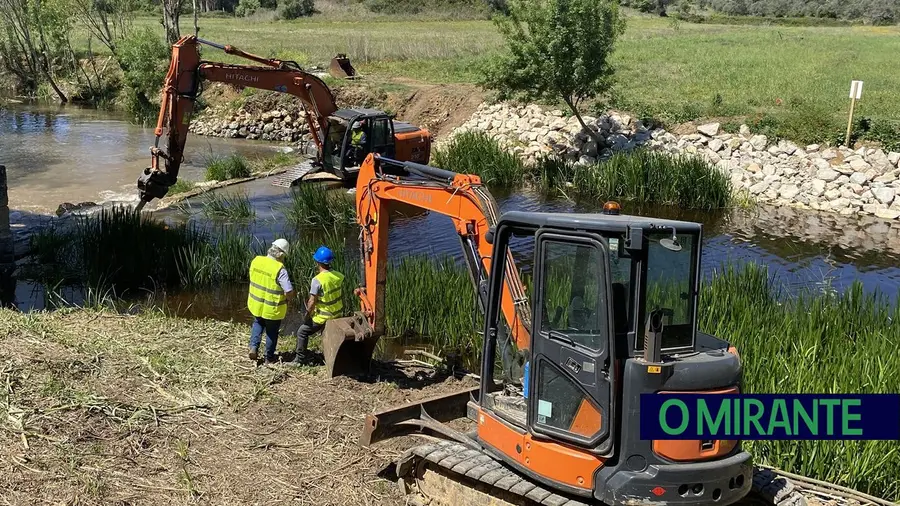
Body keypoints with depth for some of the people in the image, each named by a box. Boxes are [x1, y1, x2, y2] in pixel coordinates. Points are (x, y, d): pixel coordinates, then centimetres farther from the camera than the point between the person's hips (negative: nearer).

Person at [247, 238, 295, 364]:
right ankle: (269, 358, 30)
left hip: (256, 303, 5)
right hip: (273, 308, -4)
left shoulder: (256, 261, -10)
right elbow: (290, 292, -29)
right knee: (272, 332, 17)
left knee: (258, 323, 32)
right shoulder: (280, 270, -27)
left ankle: (253, 347, 17)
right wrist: (287, 298, -6)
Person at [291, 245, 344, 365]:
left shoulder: (317, 280, -24)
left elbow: (312, 302, -20)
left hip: (323, 317, -6)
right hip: (337, 315, 6)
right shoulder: (338, 276, -5)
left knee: (302, 332, 12)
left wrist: (307, 315, -5)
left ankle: (300, 358, 16)